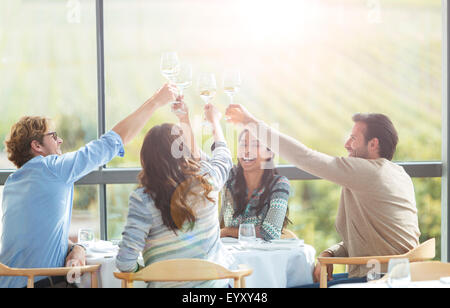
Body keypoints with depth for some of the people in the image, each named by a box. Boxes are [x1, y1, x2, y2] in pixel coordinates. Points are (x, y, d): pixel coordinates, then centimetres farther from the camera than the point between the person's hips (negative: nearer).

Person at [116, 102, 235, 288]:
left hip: (166, 285, -2)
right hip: (215, 281, 2)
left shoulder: (142, 199, -16)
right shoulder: (206, 179, -9)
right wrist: (215, 121, 35)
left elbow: (125, 262, -19)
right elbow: (223, 156, 17)